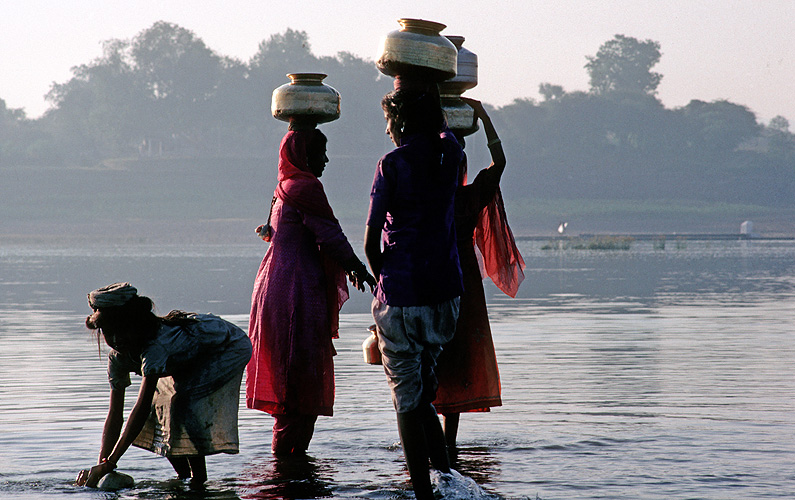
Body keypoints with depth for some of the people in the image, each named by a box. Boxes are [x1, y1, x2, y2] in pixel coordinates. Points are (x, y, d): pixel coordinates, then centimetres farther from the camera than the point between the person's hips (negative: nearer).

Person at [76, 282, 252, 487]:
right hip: (196, 357, 8)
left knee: (184, 403, -27)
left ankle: (199, 479, -17)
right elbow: (115, 416, -13)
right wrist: (102, 464, -25)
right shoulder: (118, 358, -16)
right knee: (160, 405, -5)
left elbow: (141, 408, -45)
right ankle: (183, 478, 12)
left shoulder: (156, 345, -41)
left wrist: (110, 462, -46)